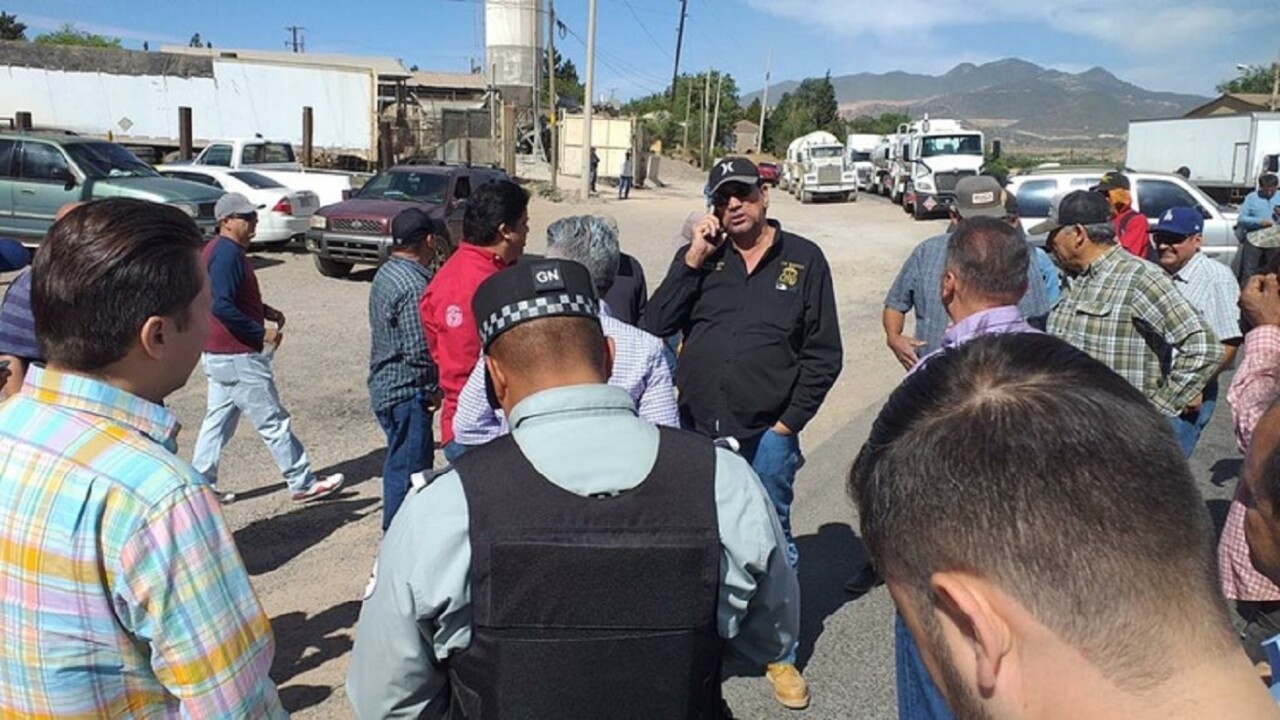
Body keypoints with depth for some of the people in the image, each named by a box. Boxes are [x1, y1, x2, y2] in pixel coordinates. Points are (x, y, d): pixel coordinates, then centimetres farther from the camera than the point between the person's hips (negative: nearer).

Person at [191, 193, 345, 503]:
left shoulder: (218, 249, 13)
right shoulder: (227, 254, -20)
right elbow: (222, 307, -28)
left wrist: (266, 311, 10)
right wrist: (261, 332, -20)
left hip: (219, 354, 10)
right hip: (238, 356, -10)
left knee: (219, 419, 15)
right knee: (273, 421, -1)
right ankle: (303, 484, 9)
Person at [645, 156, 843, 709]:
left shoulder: (804, 259, 0)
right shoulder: (701, 255, 5)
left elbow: (824, 353, 0)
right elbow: (656, 326, -4)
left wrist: (788, 423, -5)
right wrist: (693, 259, -11)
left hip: (765, 436, -2)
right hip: (694, 430, 2)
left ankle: (780, 655, 29)